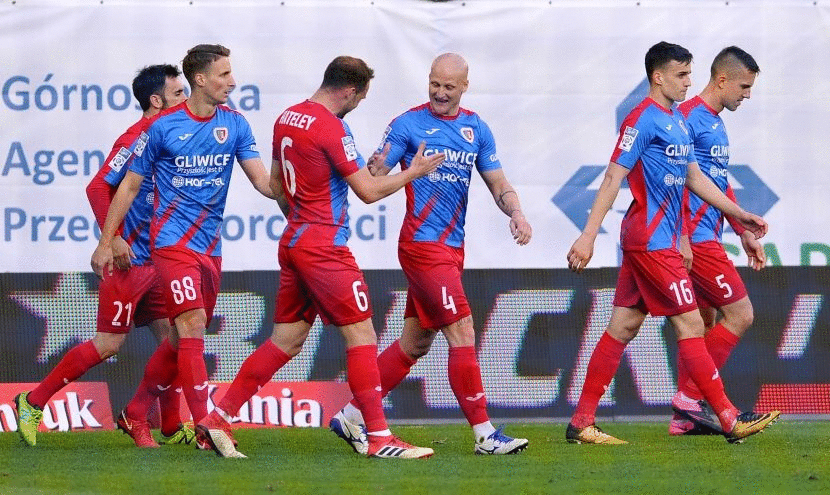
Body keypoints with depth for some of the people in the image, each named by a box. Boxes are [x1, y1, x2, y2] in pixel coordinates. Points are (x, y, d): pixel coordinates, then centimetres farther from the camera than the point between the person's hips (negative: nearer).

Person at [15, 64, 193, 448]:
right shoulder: (135, 139, -14)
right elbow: (98, 187, -19)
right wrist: (113, 239, -24)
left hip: (156, 260, 8)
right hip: (129, 259, -8)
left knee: (173, 338, 5)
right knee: (109, 343, -6)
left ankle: (170, 429, 14)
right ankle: (33, 402, 4)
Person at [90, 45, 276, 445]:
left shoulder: (234, 124, 6)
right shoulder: (163, 127, -5)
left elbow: (262, 181, 1)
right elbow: (129, 186, 3)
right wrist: (105, 243, 2)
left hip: (210, 247, 5)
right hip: (172, 242, -5)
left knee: (183, 340, 10)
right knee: (193, 327, -17)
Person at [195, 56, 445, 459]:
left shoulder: (287, 119, 10)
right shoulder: (332, 128, -16)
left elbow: (276, 182, 21)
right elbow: (369, 191, -13)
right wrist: (413, 172, 0)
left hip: (293, 242, 9)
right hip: (325, 250, -9)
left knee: (286, 341, 12)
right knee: (362, 336, -5)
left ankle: (217, 421, 10)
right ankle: (379, 438, -7)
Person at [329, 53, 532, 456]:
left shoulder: (476, 129, 12)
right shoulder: (408, 125, -5)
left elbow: (498, 184, 12)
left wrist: (516, 213, -8)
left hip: (452, 248, 7)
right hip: (423, 245, -7)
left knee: (415, 343, 10)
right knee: (462, 334, -12)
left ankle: (351, 418, 18)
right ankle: (484, 434, -9)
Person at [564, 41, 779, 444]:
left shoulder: (678, 122, 16)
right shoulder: (643, 120, -12)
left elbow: (695, 178, 26)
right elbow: (613, 178, -15)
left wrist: (738, 214, 24)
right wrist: (588, 236, -19)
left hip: (661, 240, 9)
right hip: (651, 241, -9)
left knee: (623, 327, 8)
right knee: (689, 325, -6)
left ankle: (581, 423, 9)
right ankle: (730, 420, -3)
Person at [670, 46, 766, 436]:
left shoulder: (716, 123, 19)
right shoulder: (689, 117, -12)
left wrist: (744, 232, 26)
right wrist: (682, 236, -22)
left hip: (707, 237, 10)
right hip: (694, 238, -10)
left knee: (704, 324, 9)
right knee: (739, 313, -11)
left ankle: (686, 416, 10)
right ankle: (691, 397, -8)